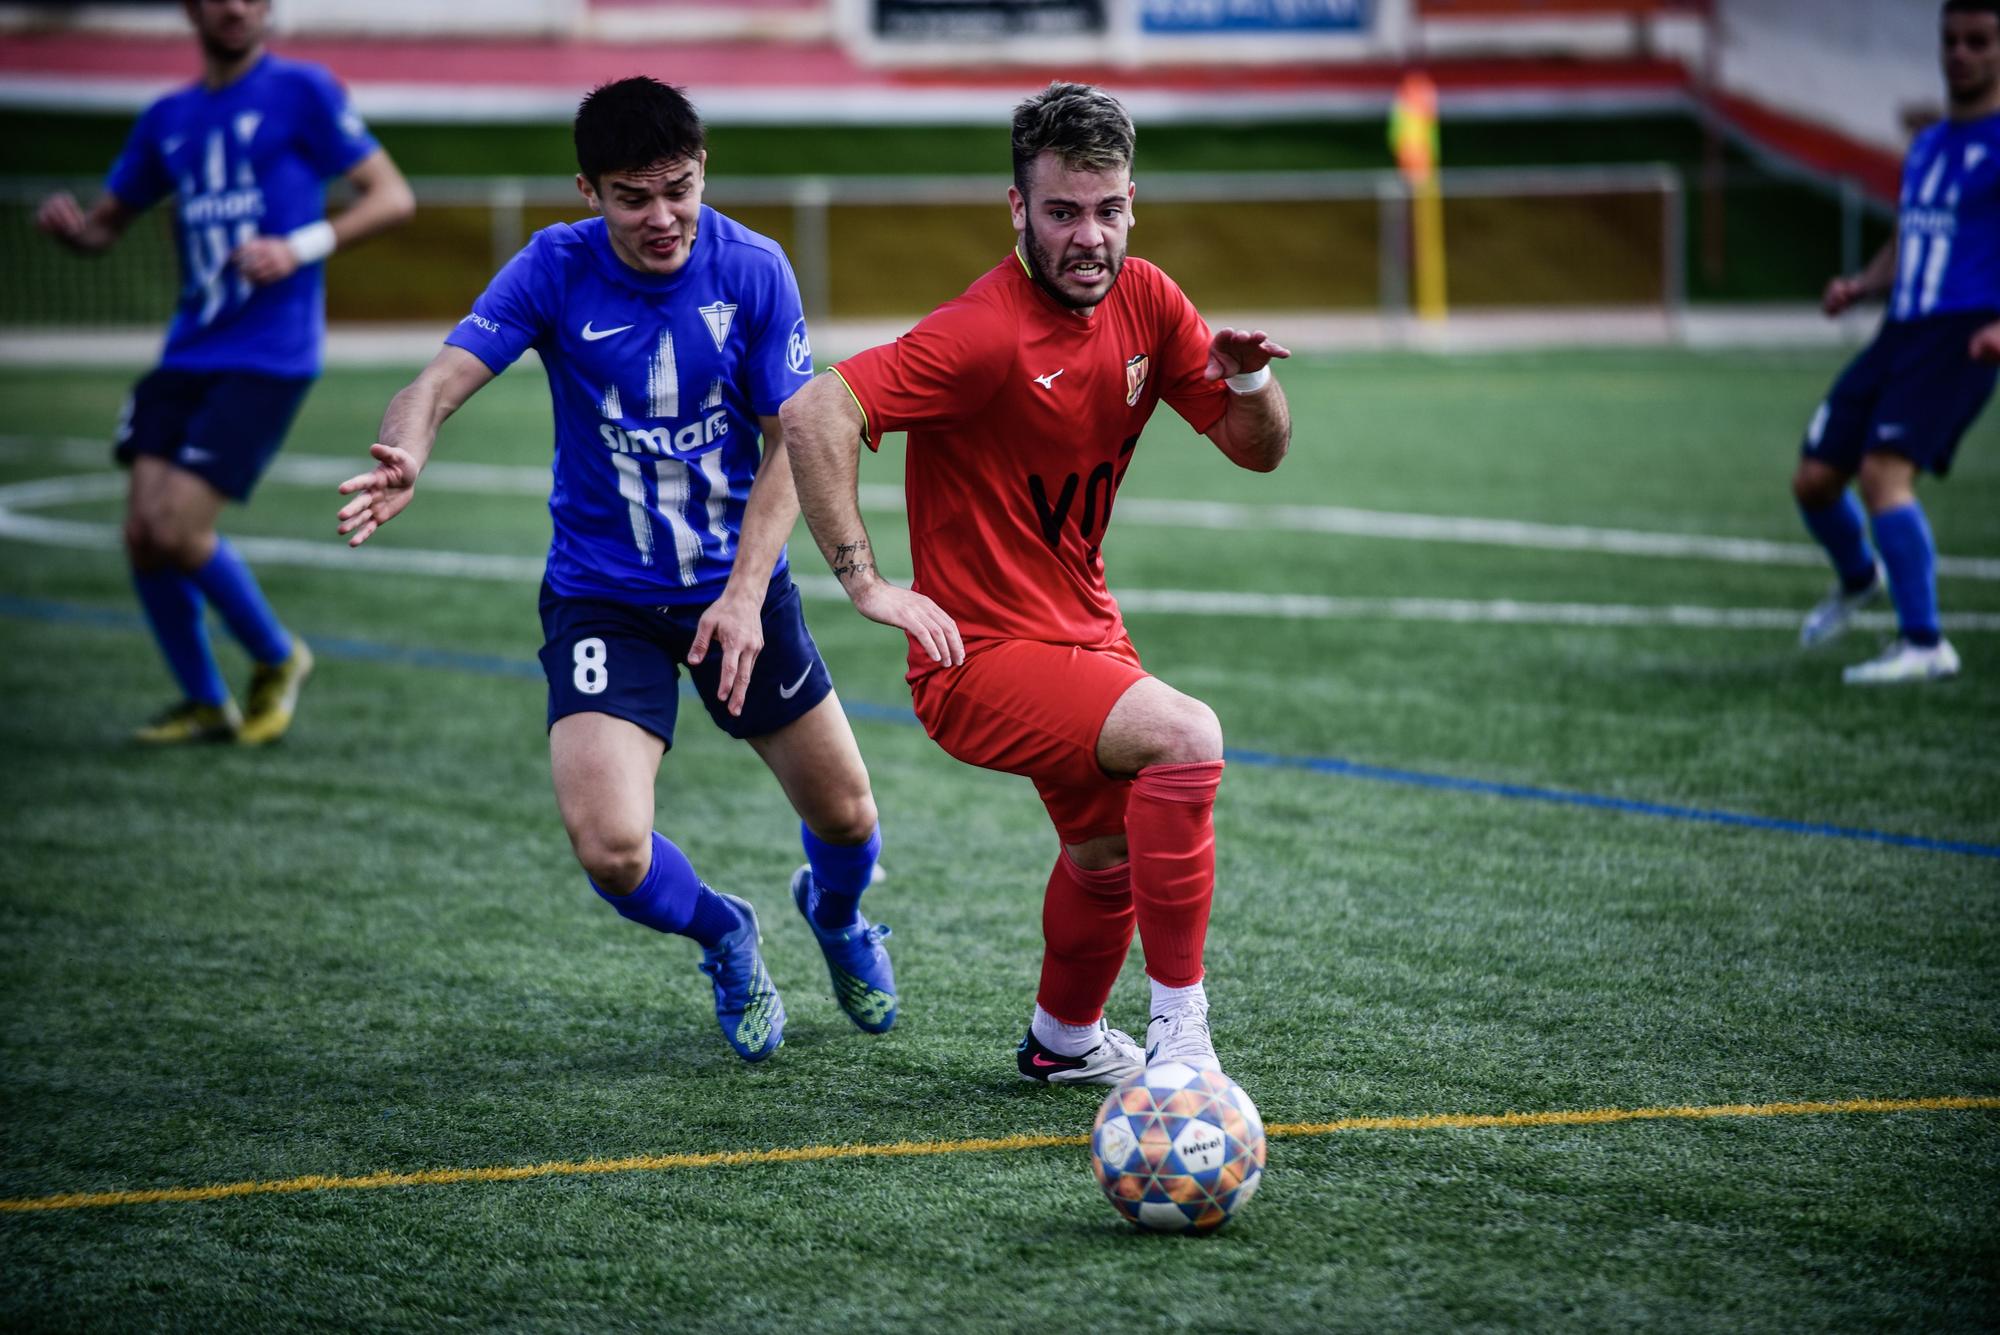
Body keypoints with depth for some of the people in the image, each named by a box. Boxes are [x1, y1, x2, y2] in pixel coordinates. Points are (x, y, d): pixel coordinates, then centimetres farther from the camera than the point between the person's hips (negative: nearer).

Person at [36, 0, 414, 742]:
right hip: (187, 354, 6)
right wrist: (68, 227, -3)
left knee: (179, 530, -14)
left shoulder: (300, 91, -2)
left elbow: (392, 196, -4)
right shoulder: (168, 120, 14)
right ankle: (204, 706, 15)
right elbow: (106, 226, 21)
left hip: (267, 358, -6)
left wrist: (300, 248, -18)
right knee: (143, 534, -3)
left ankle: (277, 660, 11)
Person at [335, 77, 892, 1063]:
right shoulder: (556, 270, -14)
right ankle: (725, 939, 18)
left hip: (737, 585, 2)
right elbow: (444, 380, -25)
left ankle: (835, 914, 49)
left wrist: (747, 594, -18)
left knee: (844, 817, 9)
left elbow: (792, 443, -7)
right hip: (601, 598, -1)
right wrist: (405, 459, -49)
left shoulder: (751, 269, -11)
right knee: (610, 849, -18)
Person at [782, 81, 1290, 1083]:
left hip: (1083, 629, 9)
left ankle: (1065, 1039, 53)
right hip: (984, 657, -9)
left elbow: (1258, 450, 5)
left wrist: (1248, 374, -17)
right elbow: (813, 414, -31)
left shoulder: (1143, 302, -1)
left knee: (1110, 851, 26)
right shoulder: (985, 333, -24)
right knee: (1185, 736, -29)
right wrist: (865, 581, -29)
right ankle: (1177, 1031, -21)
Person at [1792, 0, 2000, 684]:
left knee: (1883, 472, -25)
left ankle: (1924, 644, -20)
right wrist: (1859, 286, 4)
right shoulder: (1926, 146, 20)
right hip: (1899, 333, 8)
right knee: (1813, 481, 9)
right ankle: (1858, 578, 40)